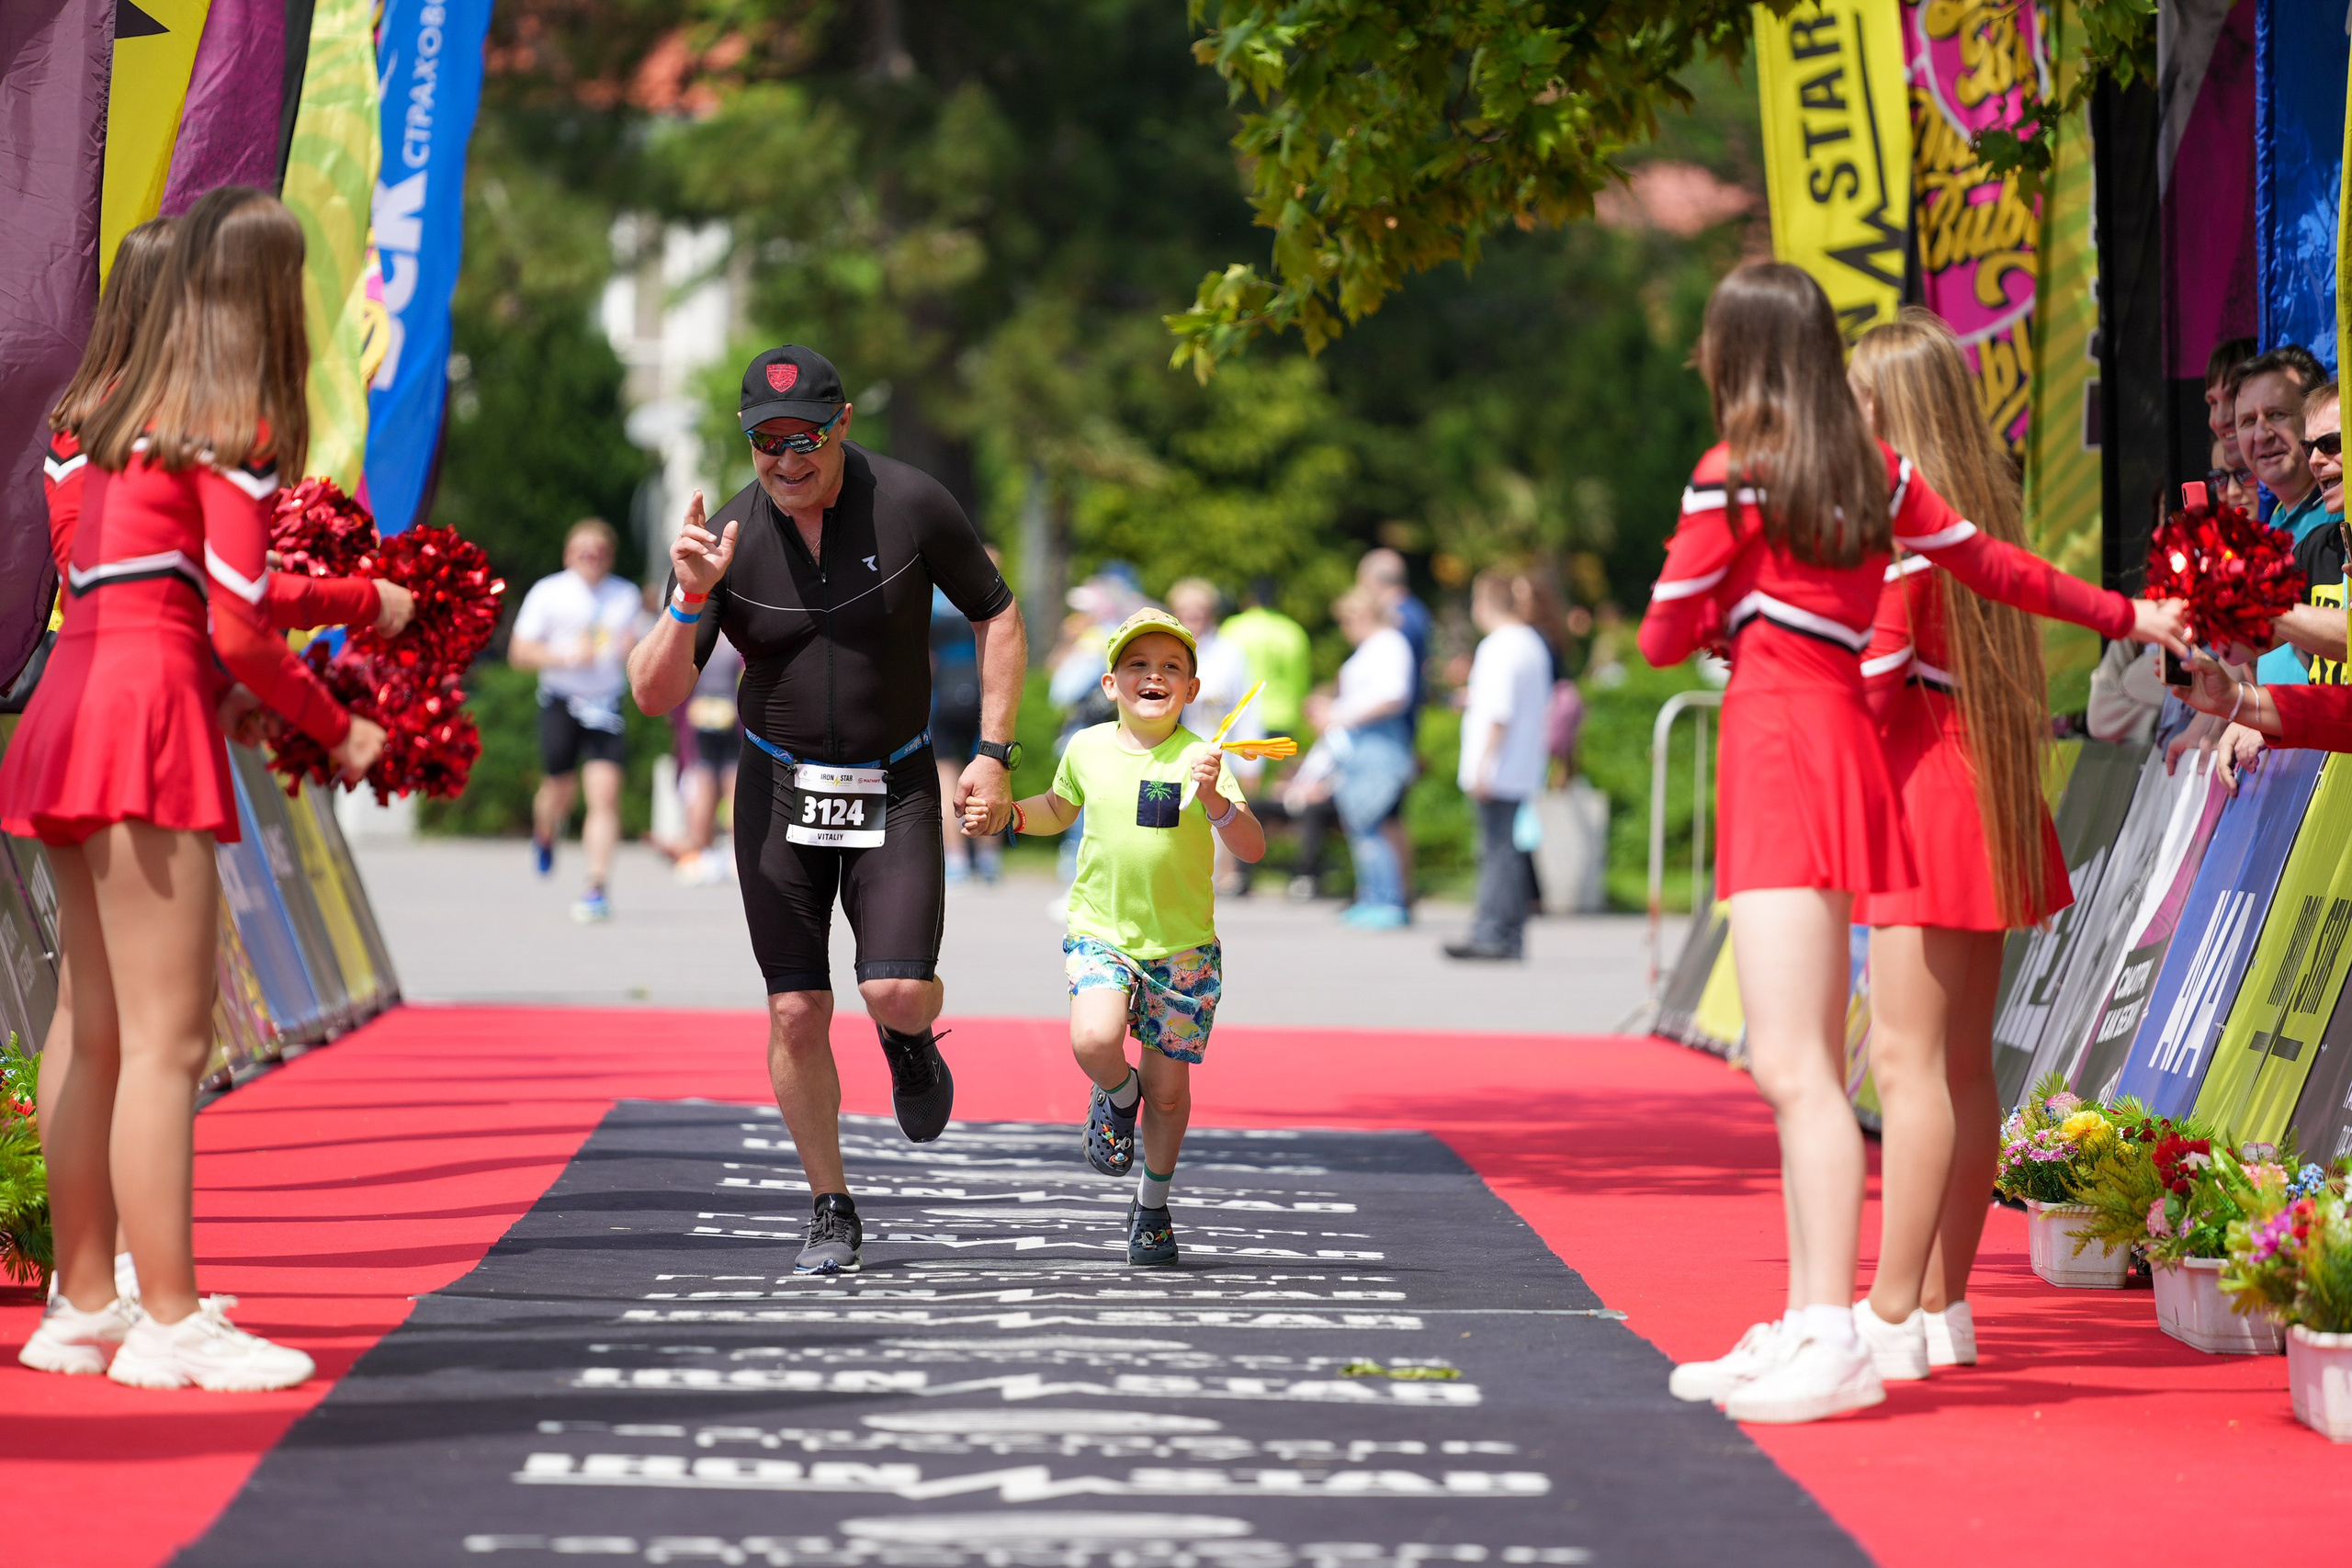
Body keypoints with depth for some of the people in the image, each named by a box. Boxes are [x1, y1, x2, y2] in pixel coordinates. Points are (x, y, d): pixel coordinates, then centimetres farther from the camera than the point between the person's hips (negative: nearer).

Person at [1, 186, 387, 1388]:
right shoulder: (233, 431, -6)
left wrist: (233, 689, 17)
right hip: (148, 719, -9)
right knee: (167, 1039, -8)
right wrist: (338, 729, 2)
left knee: (100, 1039, 12)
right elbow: (236, 628, -10)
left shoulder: (123, 420, 18)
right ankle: (171, 1322, -9)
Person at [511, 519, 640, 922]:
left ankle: (598, 887, -11)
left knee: (605, 793, -12)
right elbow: (519, 652, -2)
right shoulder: (548, 593, -1)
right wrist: (567, 657, -16)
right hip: (561, 702, -1)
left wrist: (630, 647, -4)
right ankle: (545, 835, 44)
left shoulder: (625, 596, 8)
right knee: (560, 790, 6)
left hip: (606, 706, 1)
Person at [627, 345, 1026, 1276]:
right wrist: (691, 600, -31)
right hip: (779, 788, 1)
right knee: (796, 1013, -2)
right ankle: (831, 1211, 15)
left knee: (898, 992, -16)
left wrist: (993, 754, -5)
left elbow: (996, 615, 1)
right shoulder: (727, 539, -11)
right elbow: (656, 694, -13)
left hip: (895, 788, -1)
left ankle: (909, 1041, 22)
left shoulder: (911, 505, -12)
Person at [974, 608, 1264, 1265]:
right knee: (1094, 1042, -27)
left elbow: (1252, 848, -17)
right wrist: (1004, 814, 7)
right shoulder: (1087, 749, 0)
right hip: (1100, 932, 1)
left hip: (1183, 944, -1)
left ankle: (1153, 1205, 30)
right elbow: (1059, 808, 23)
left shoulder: (1199, 760, -9)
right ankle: (1117, 1092, 9)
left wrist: (1214, 800, -33)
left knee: (1168, 1087, 6)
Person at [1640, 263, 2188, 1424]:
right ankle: (1807, 1327, 15)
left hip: (1779, 748, -8)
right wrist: (2127, 616, 33)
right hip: (1843, 734, 8)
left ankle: (1834, 1339, -19)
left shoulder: (1729, 479, -7)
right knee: (1807, 1067, 12)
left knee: (1793, 1066, -13)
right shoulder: (1877, 471, 11)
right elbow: (1993, 565, 20)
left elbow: (1665, 638, -1)